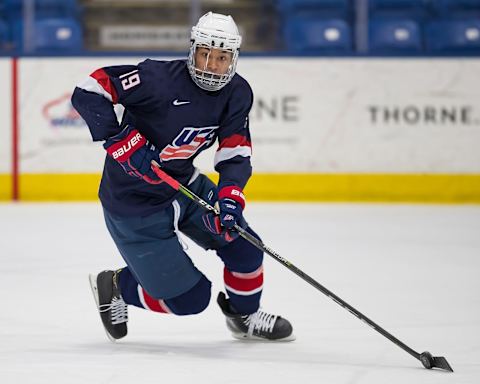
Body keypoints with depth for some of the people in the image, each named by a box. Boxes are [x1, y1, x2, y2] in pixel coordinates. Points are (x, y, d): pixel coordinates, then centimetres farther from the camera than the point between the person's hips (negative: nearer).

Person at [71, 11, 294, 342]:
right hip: (134, 200, -7)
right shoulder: (161, 79, -26)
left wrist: (230, 196, -25)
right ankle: (116, 287, 21)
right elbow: (88, 91, -28)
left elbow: (236, 154, -7)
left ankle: (245, 316, 29)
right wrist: (119, 141, -35)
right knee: (191, 298, -5)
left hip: (184, 183, 7)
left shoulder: (237, 94, -5)